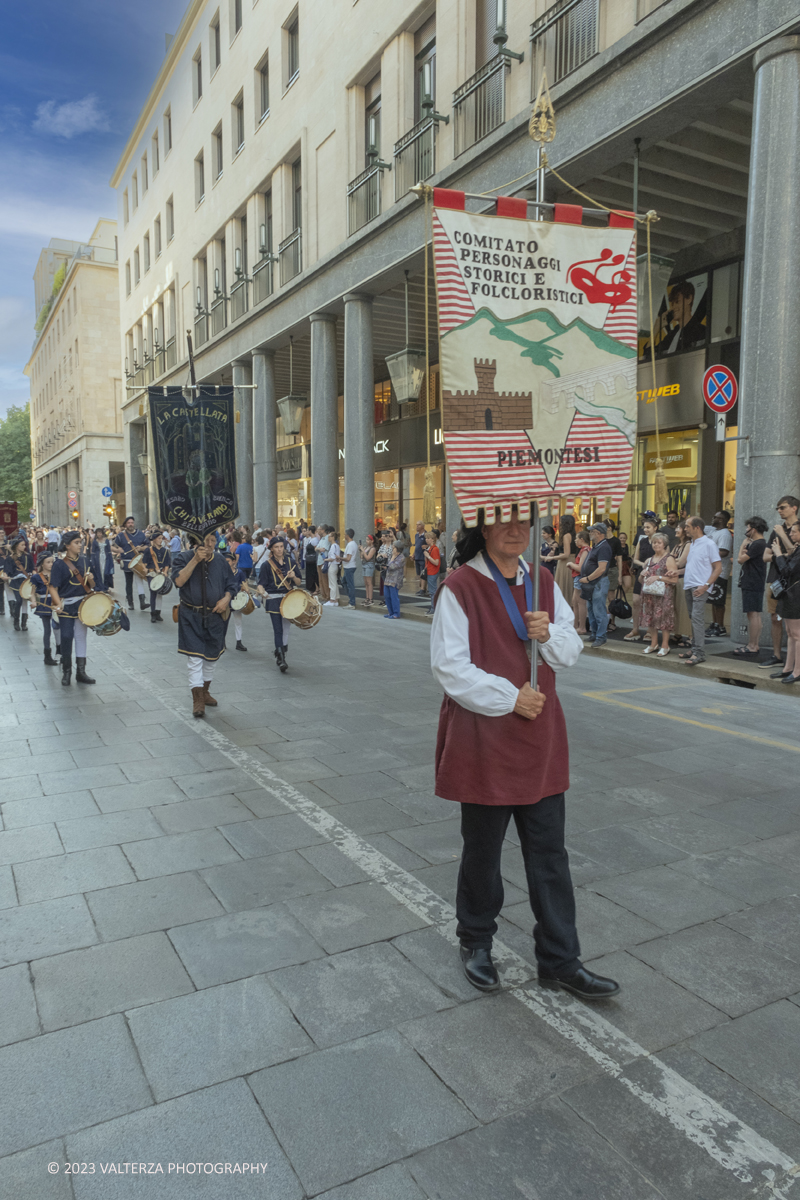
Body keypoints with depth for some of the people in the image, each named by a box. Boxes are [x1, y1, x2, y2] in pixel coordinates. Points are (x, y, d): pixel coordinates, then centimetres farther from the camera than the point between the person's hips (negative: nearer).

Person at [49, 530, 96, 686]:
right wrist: (58, 604, -26)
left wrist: (90, 578, -10)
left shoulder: (84, 560, 7)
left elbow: (91, 586, 13)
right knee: (66, 637, -1)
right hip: (66, 606, -4)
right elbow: (53, 587, -12)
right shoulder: (59, 564, -8)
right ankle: (66, 672, 14)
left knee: (81, 637, 8)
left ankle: (81, 672, 15)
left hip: (83, 604, 4)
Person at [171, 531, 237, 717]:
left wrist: (226, 598, -11)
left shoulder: (220, 560, 4)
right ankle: (197, 700, -1)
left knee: (212, 656, 13)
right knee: (194, 657, -8)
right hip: (191, 617, -4)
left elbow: (230, 585, 10)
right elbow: (178, 581, -24)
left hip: (215, 616, 4)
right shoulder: (183, 558, -7)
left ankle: (205, 691, 32)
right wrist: (195, 560, -28)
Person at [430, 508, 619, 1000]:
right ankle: (476, 943, 37)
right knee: (483, 850, 13)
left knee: (549, 852, 11)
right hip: (484, 738, -5)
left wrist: (550, 634, -14)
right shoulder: (460, 588, -12)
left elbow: (572, 651, 8)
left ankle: (560, 960, 27)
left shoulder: (543, 582, 5)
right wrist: (509, 697, -18)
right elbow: (450, 667, -15)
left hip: (540, 738, 5)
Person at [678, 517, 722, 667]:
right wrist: (677, 573, 12)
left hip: (699, 587, -8)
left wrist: (706, 585, -17)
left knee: (697, 618, -14)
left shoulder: (708, 544, -7)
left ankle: (699, 653, -15)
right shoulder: (692, 544, 16)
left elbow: (718, 567, -9)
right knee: (693, 618, 11)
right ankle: (694, 649, 18)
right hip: (689, 586, 8)